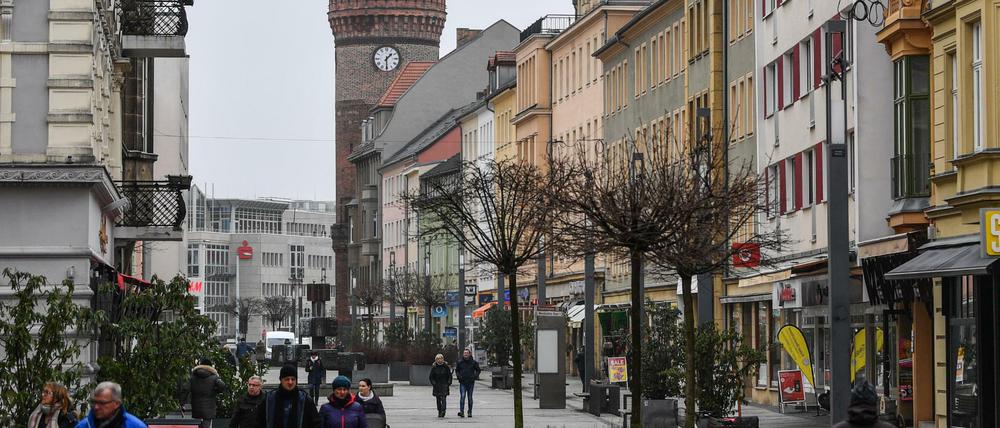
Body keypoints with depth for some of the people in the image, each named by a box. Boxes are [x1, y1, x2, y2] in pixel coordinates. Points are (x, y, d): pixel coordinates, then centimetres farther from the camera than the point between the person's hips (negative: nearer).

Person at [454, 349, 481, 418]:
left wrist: (475, 376, -3)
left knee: (470, 398, 8)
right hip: (462, 383, 0)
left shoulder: (473, 362, 1)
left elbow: (478, 370, 12)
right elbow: (456, 370, 19)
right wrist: (458, 376, 2)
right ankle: (461, 411, -21)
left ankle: (470, 412, 17)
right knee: (462, 396, -14)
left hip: (470, 382, 0)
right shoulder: (460, 363, 4)